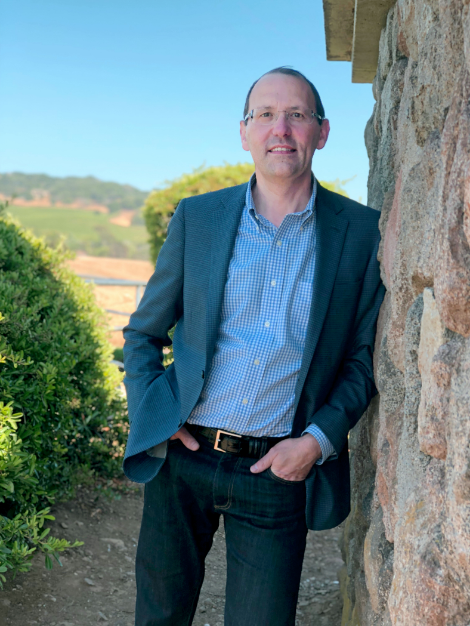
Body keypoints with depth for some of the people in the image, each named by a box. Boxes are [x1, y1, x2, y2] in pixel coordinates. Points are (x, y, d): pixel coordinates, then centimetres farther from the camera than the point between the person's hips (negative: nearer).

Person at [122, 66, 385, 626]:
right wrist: (148, 417, -4)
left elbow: (366, 354, 3)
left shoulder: (363, 232, -2)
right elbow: (144, 332, 9)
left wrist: (319, 440, -10)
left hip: (278, 472, -1)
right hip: (182, 458, 2)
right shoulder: (195, 217, 1)